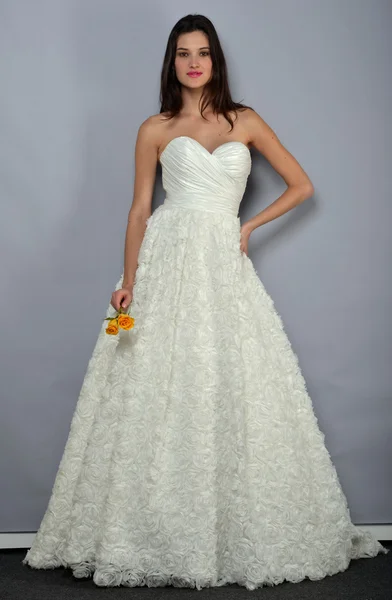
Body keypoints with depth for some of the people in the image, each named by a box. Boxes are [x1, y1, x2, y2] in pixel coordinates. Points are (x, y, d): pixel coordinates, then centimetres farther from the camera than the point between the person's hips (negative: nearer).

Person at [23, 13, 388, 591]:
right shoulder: (155, 129, 10)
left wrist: (249, 226, 6)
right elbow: (140, 208, 7)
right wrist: (128, 278, -4)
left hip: (224, 264, 1)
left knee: (234, 390, -1)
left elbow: (301, 185, 14)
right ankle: (161, 536, 7)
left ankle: (241, 533, 13)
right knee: (159, 393, -4)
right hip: (167, 261, -1)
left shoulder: (246, 121, 12)